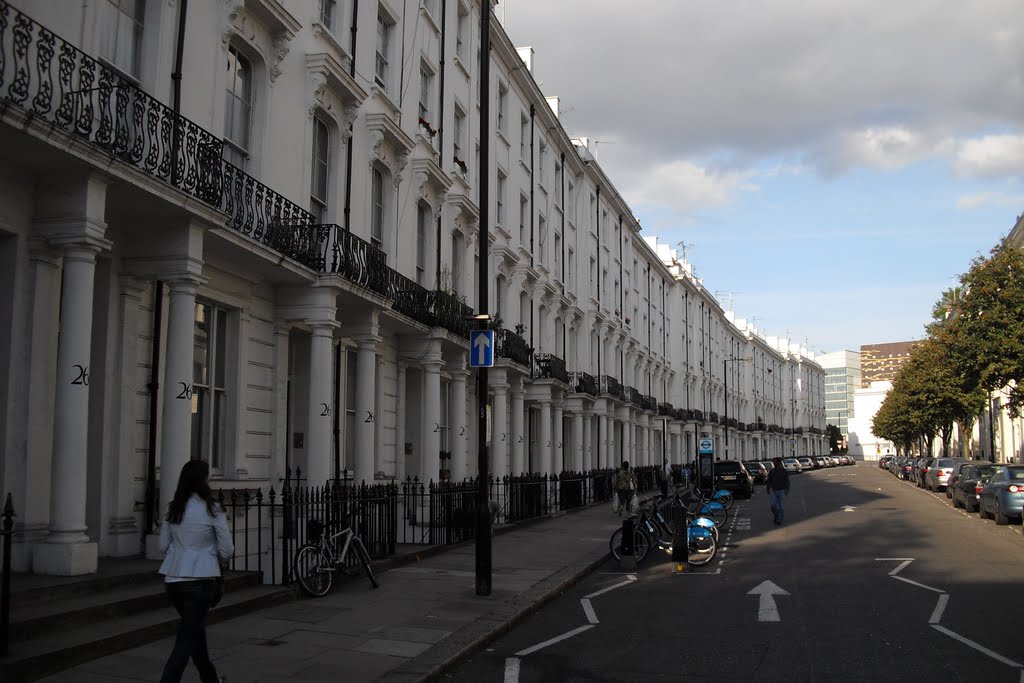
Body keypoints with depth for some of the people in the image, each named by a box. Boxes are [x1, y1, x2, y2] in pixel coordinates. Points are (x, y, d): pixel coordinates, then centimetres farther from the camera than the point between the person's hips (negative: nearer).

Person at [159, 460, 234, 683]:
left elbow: (164, 545, 10)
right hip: (200, 579, -6)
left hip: (172, 579, 6)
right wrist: (213, 555, 16)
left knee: (195, 629, 23)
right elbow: (227, 550, -4)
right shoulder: (212, 510, -9)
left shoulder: (173, 509, 4)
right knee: (187, 640, 0)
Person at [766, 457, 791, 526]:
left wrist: (787, 490, -17)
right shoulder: (772, 471, 3)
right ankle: (776, 516, 20)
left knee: (781, 506, -1)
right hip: (774, 491, 3)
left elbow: (787, 481, -7)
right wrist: (768, 489, 0)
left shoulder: (784, 471, -5)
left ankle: (779, 520, 6)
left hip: (782, 491, -3)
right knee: (773, 505, -5)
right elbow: (769, 481, 7)